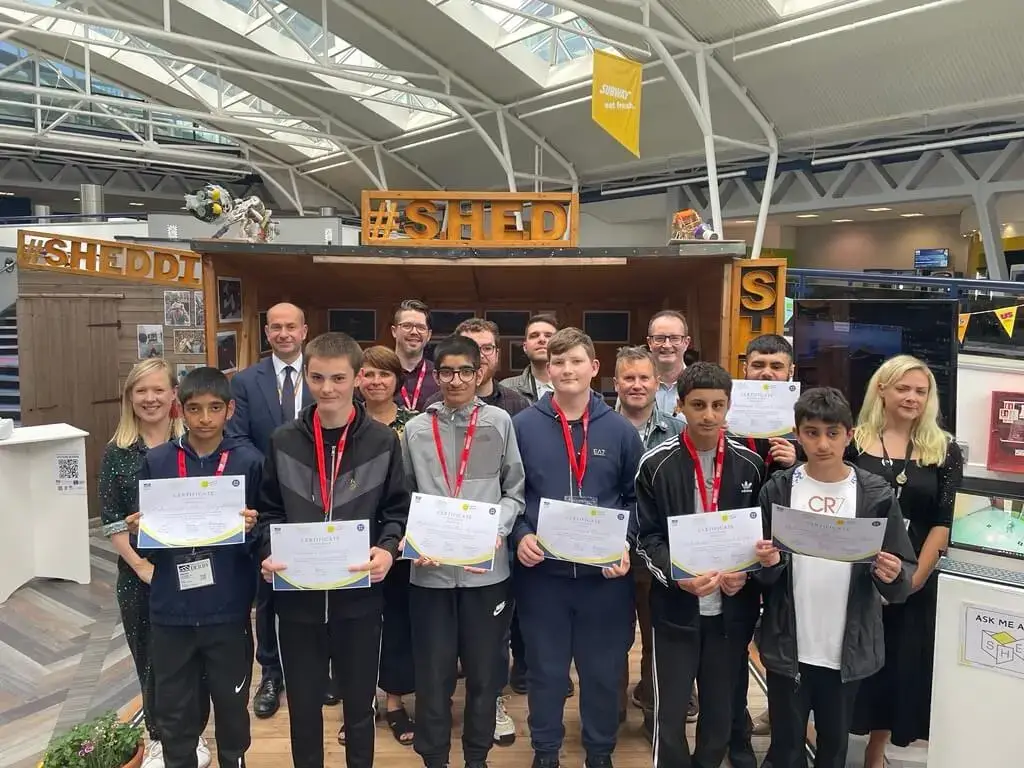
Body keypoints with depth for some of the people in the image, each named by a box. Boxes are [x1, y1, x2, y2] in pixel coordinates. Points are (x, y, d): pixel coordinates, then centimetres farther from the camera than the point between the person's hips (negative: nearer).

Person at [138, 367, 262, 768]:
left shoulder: (249, 461, -5)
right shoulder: (156, 462, 0)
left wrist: (251, 527, -20)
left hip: (228, 609, -1)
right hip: (171, 610, 1)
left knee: (231, 707, 16)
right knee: (174, 715, 14)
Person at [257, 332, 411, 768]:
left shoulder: (383, 441, -3)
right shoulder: (283, 442, 1)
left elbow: (397, 509, 2)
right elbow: (269, 510, 7)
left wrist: (388, 549, -16)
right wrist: (268, 552, -10)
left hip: (359, 595, -1)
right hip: (298, 595, 1)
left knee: (359, 705, 15)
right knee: (303, 707, 15)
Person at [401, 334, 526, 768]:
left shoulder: (500, 423, 1)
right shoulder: (416, 429, 4)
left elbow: (514, 490, 4)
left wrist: (498, 529, -12)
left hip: (487, 568, 0)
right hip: (430, 569, 1)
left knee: (483, 670, 13)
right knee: (433, 673, 10)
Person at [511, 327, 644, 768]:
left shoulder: (620, 430, 2)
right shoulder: (522, 426, -2)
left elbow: (636, 497, 6)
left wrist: (626, 544, -7)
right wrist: (520, 536, -13)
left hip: (606, 572, 1)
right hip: (542, 570, -1)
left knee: (604, 670, 13)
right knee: (545, 670, 13)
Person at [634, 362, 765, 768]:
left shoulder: (750, 463, 1)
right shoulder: (656, 463, -7)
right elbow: (646, 537, -5)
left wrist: (745, 573, -9)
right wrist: (678, 576, -21)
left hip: (732, 607, 2)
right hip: (676, 607, -2)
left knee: (721, 708, 15)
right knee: (671, 708, 6)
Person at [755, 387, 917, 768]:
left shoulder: (876, 494, -6)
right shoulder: (777, 489, -5)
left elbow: (903, 574, -3)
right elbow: (764, 573, 0)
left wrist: (893, 575, -24)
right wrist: (767, 563, -22)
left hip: (848, 648, 0)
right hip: (787, 646, 0)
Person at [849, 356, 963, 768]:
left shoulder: (944, 450, 2)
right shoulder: (853, 442, -2)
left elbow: (943, 521, -2)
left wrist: (916, 577, -8)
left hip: (914, 581, 2)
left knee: (900, 667, 12)